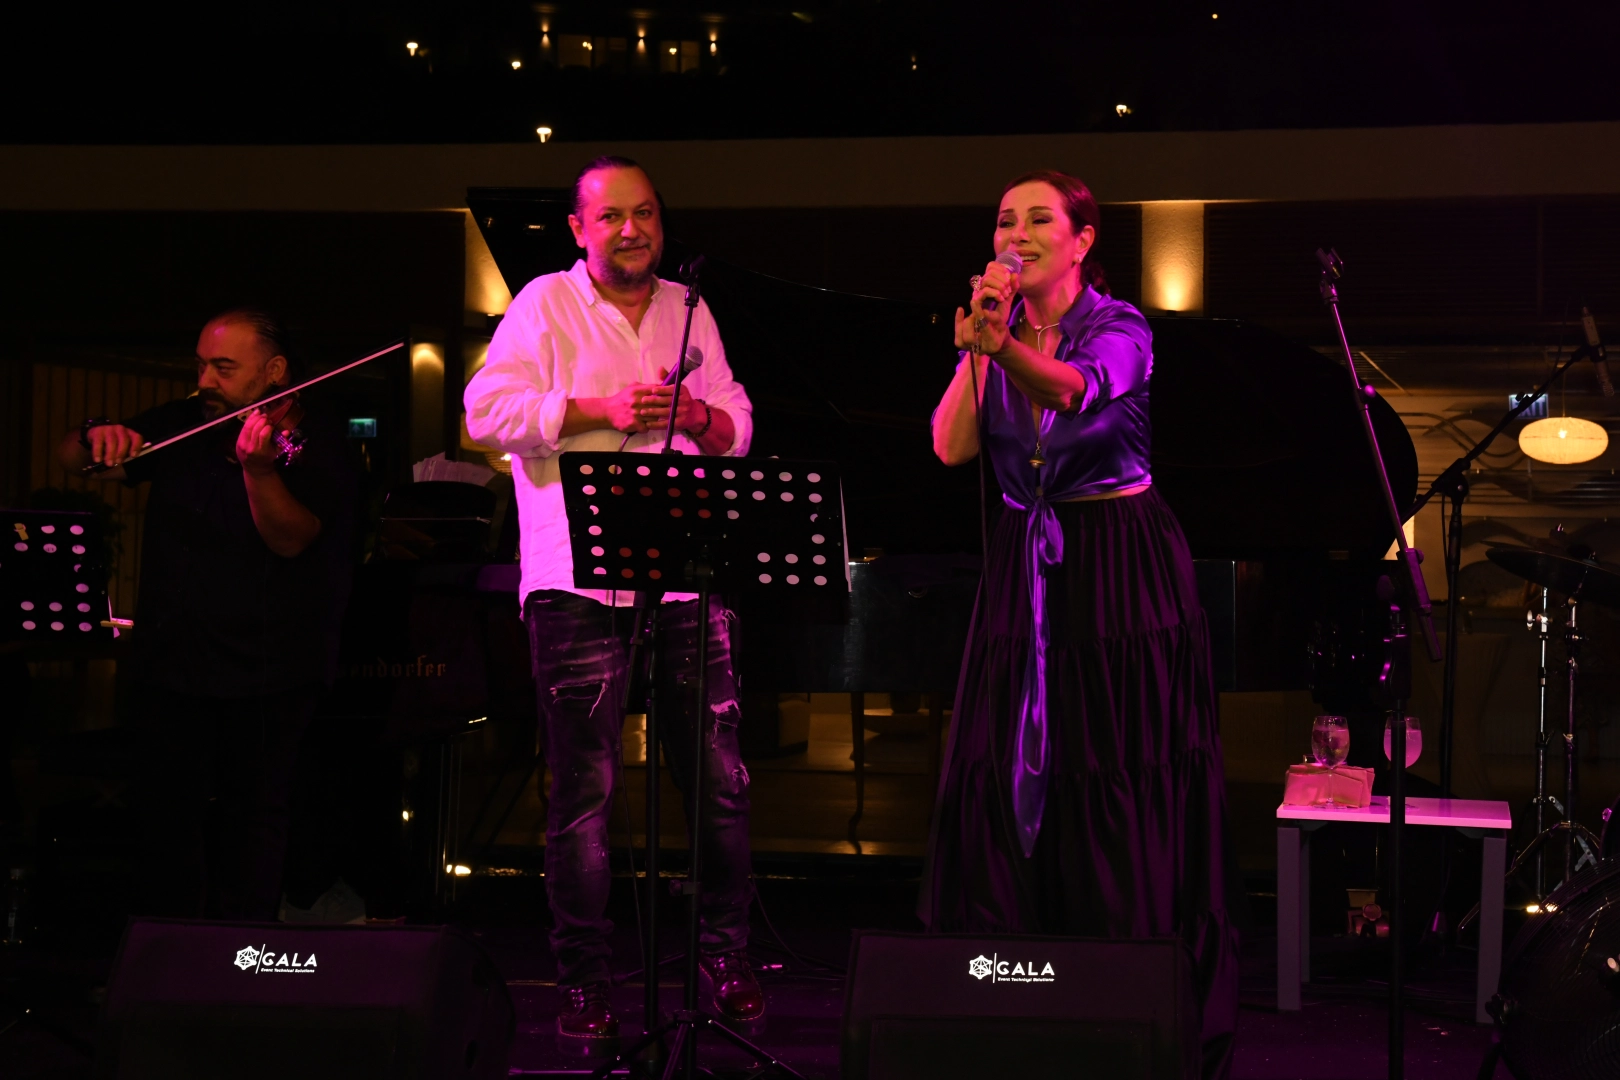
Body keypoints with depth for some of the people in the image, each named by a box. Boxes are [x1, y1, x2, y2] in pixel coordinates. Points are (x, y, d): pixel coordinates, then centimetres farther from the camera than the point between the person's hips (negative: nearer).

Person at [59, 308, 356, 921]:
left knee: (252, 814, -1)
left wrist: (257, 469, -42)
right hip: (171, 660, 5)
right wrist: (96, 437, -15)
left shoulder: (313, 443, -8)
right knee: (165, 812, 7)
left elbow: (291, 539, -23)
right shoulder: (182, 427, 7)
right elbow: (71, 459, 9)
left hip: (263, 669, -5)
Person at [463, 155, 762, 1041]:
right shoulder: (546, 305, 3)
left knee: (719, 776, 4)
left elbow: (737, 429, 18)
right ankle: (582, 978, 7)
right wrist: (601, 412, -15)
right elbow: (489, 410, -8)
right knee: (583, 787, -1)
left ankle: (726, 955, 18)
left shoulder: (690, 311, 17)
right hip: (579, 579, -4)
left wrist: (701, 416, -5)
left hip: (686, 571, 4)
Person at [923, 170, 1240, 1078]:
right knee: (1008, 774, 3)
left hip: (1121, 568, -5)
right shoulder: (994, 332, 5)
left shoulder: (1120, 327, -8)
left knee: (1126, 782, -5)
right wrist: (974, 348, -19)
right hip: (1027, 567, 5)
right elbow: (953, 448, -8)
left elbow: (1080, 388, -32)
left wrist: (1008, 347, -51)